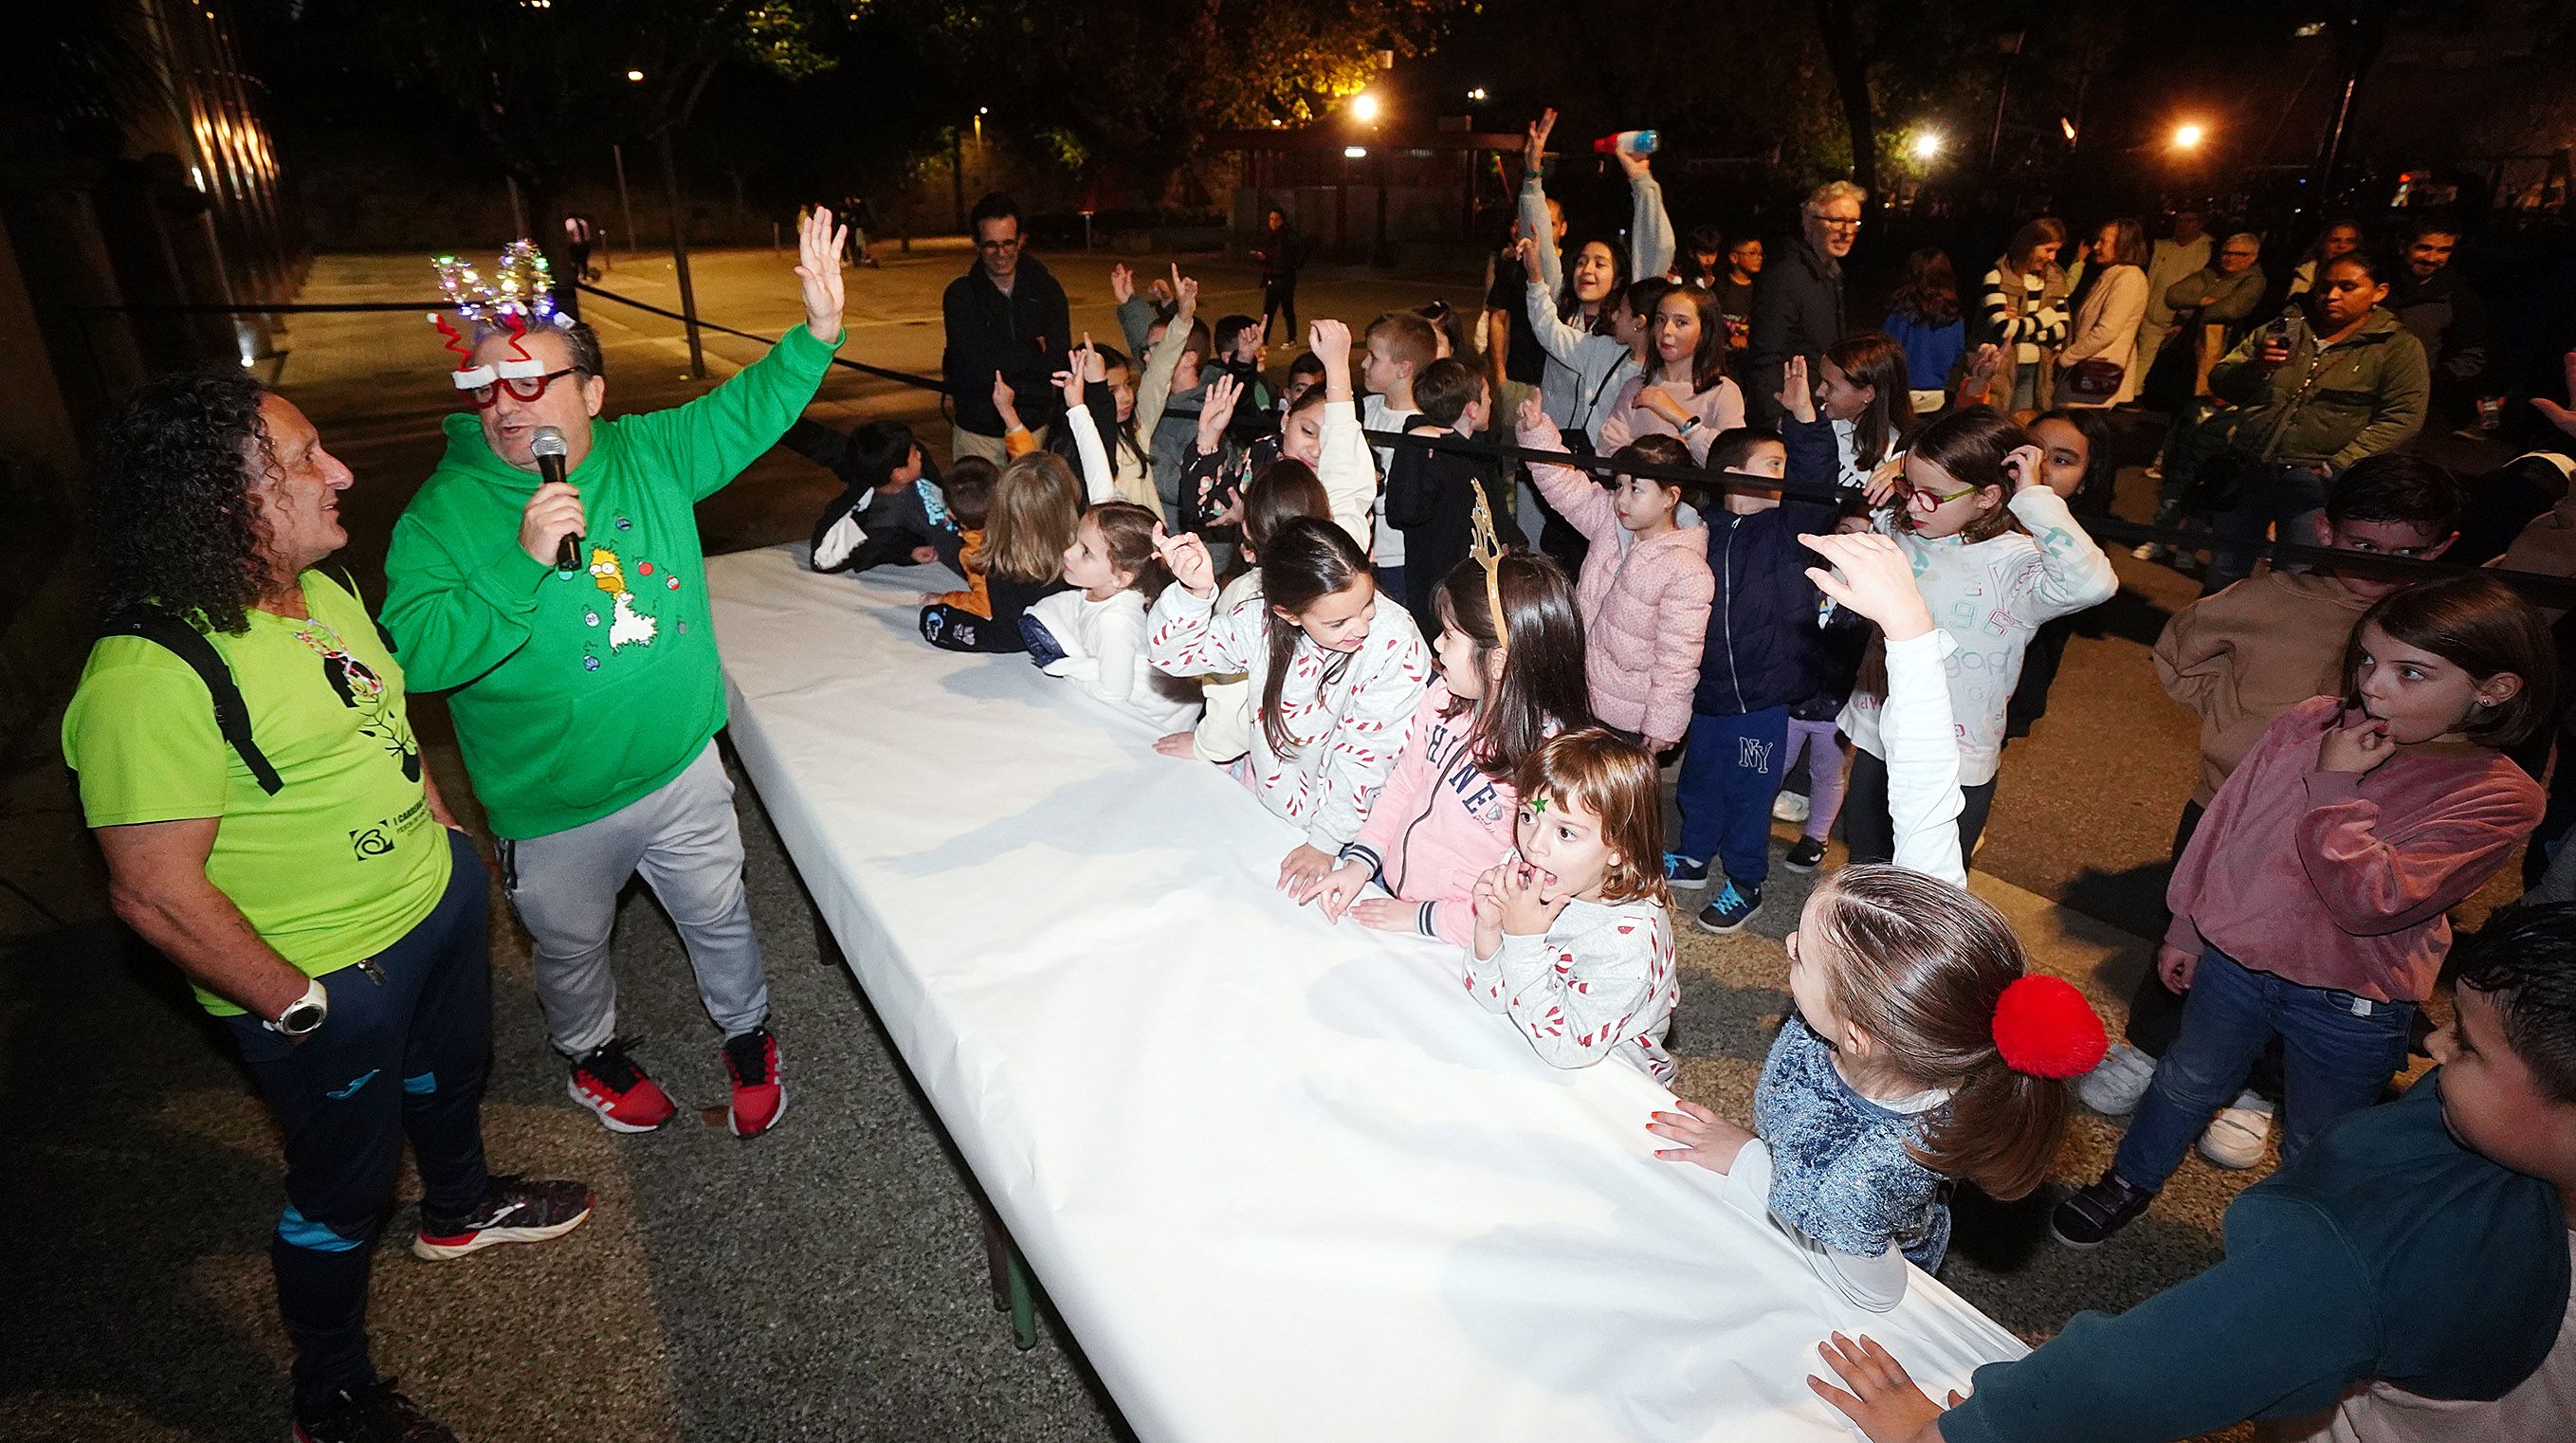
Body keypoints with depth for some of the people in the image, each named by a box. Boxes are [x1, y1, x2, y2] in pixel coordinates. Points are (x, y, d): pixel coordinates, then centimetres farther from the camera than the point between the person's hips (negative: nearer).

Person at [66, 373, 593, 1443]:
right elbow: (154, 892, -27)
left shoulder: (321, 589, -3)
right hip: (328, 982, -8)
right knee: (341, 1192, 13)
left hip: (436, 900, 8)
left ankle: (461, 1205, 62)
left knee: (448, 1071, 31)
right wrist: (299, 1007, -20)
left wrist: (443, 830, 12)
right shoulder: (148, 677, -30)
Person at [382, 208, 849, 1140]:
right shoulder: (444, 512, -15)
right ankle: (594, 1054, 53)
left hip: (683, 771, 2)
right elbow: (414, 651, -23)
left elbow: (747, 409, -3)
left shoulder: (647, 453, -6)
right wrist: (522, 561, -34)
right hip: (553, 810, -2)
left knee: (718, 917, 21)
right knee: (570, 948, 23)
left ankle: (747, 1034, 48)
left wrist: (816, 331, -19)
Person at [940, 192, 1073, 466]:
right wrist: (1033, 350, -12)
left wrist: (1000, 361, -17)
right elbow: (973, 369, -20)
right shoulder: (960, 295, -7)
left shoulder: (1046, 287, -1)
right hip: (978, 431, -1)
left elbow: (1059, 362, -12)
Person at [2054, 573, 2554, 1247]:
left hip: (2350, 1010, -3)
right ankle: (2131, 1182, 48)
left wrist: (2334, 786, -27)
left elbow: (2370, 901, -29)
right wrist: (2186, 927, 9)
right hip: (2233, 957, 3)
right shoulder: (2311, 723, -12)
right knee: (2187, 1082, 24)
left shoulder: (2500, 799, -20)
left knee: (2316, 1154, 20)